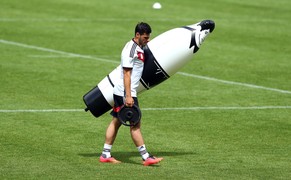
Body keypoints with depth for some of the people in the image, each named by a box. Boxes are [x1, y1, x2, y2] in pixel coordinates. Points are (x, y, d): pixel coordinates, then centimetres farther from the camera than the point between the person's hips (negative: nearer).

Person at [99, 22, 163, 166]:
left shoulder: (138, 48, 14)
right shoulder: (130, 49, -16)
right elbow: (126, 74, -20)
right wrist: (128, 96, -23)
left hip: (120, 93, 10)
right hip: (125, 93, -10)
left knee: (116, 122, 11)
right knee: (135, 124, -7)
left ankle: (105, 155, 15)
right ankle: (146, 157, -5)